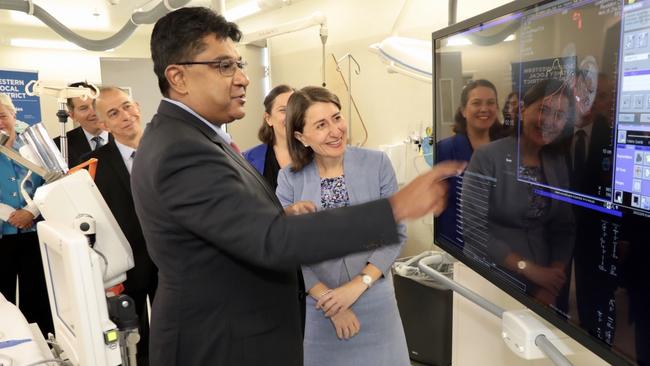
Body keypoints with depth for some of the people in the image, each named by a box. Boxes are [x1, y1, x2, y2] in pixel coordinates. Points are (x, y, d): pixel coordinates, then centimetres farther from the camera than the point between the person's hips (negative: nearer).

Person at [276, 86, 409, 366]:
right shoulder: (289, 179, -7)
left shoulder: (377, 164, -8)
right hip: (316, 308, 0)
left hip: (374, 301, 0)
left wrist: (358, 285, -14)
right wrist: (330, 302, -12)